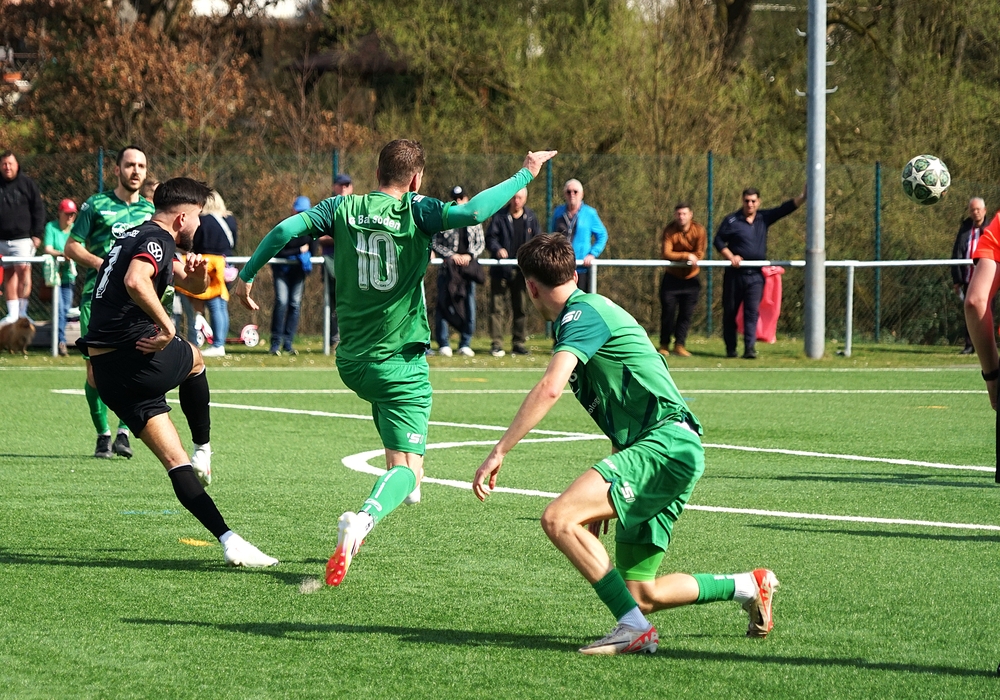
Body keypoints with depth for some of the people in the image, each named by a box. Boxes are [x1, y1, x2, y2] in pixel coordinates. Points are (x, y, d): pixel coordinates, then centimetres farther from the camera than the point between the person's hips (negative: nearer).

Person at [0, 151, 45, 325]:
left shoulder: (27, 184, 2)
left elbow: (39, 210, 3)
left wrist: (37, 234, -4)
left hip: (23, 237, -3)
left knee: (23, 269, -14)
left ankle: (22, 311, -10)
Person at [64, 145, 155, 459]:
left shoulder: (150, 209, 14)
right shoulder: (96, 205, 4)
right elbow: (72, 247, 3)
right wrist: (100, 263, -12)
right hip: (97, 295, -2)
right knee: (96, 368, -3)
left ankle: (124, 432, -6)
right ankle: (103, 434, 11)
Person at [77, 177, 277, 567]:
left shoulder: (135, 237, 23)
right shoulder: (157, 239, -9)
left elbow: (193, 286, 31)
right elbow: (135, 281, -32)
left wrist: (196, 273, 9)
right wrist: (166, 327, -25)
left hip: (107, 373, 8)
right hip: (144, 359, -8)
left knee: (174, 462, 3)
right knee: (194, 360, 30)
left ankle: (227, 539, -7)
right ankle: (203, 452, 32)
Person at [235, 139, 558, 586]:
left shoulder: (343, 208, 2)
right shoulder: (415, 211, -9)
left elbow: (284, 230, -6)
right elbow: (473, 213, -23)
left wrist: (246, 276, 6)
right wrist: (525, 175, -13)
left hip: (351, 360, 5)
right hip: (401, 363, -5)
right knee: (406, 465, -8)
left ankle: (408, 482, 48)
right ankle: (364, 518, -37)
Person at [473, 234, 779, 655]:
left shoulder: (583, 313, -7)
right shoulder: (589, 312, 24)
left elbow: (550, 388, -25)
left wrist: (499, 453, -26)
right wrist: (607, 496, 32)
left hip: (667, 446, -10)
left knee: (559, 519, -24)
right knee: (642, 595, 11)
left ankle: (635, 628, -23)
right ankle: (747, 586, 27)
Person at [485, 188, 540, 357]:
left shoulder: (531, 218, 9)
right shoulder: (499, 217, 0)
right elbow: (490, 238, -3)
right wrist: (497, 249, -23)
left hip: (521, 271, 3)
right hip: (501, 270, -3)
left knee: (520, 308, 8)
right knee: (497, 306, -6)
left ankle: (518, 343, 15)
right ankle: (497, 343, -3)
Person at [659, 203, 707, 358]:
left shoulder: (699, 230, -10)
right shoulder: (669, 231, -13)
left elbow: (699, 255, -12)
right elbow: (666, 254, -22)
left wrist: (677, 257, -18)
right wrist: (686, 256, -30)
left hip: (690, 279, 1)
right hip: (672, 277, -1)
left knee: (686, 313, 0)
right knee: (668, 312, -2)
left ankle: (680, 344, 7)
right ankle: (664, 345, 8)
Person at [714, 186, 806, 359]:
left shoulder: (764, 218, 6)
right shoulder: (732, 220, -2)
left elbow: (785, 209, -1)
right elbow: (718, 240, 0)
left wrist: (802, 197, -15)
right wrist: (730, 256, -13)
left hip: (756, 275, 1)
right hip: (735, 273, -1)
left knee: (752, 312, -8)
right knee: (730, 312, 5)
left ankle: (750, 349, -13)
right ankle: (730, 349, 15)